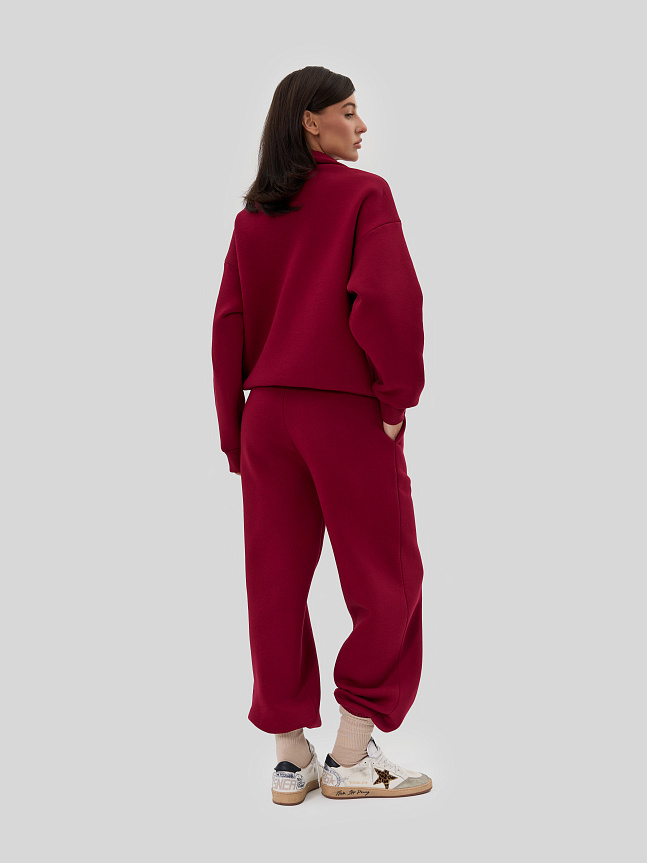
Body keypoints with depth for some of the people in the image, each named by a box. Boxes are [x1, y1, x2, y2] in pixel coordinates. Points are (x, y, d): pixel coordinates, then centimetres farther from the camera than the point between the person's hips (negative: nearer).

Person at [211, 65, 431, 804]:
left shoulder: (251, 216, 11)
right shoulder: (364, 195, -5)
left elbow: (229, 323, 8)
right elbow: (386, 300, -18)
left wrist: (233, 434, 10)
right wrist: (399, 395, -7)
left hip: (267, 412, 6)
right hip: (350, 412, -5)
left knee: (277, 583, 9)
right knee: (385, 584, 7)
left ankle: (291, 759, 16)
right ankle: (351, 757, 11)